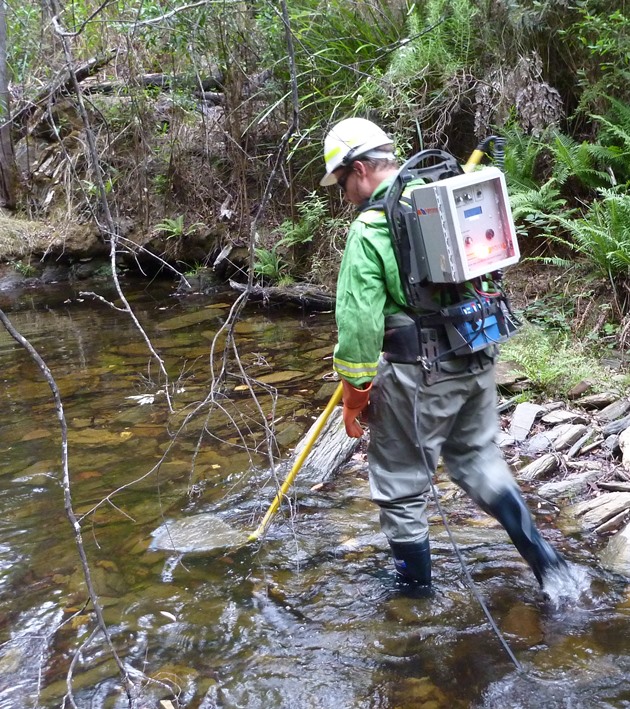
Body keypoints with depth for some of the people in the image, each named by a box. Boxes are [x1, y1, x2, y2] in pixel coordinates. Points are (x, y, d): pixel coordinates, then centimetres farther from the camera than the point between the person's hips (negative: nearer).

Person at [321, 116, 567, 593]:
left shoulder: (370, 229, -15)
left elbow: (358, 320, -18)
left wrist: (355, 392, -8)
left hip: (419, 374, -7)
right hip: (479, 358, 7)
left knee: (402, 483, 11)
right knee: (478, 456, 24)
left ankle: (414, 586, 28)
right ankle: (542, 557, 21)